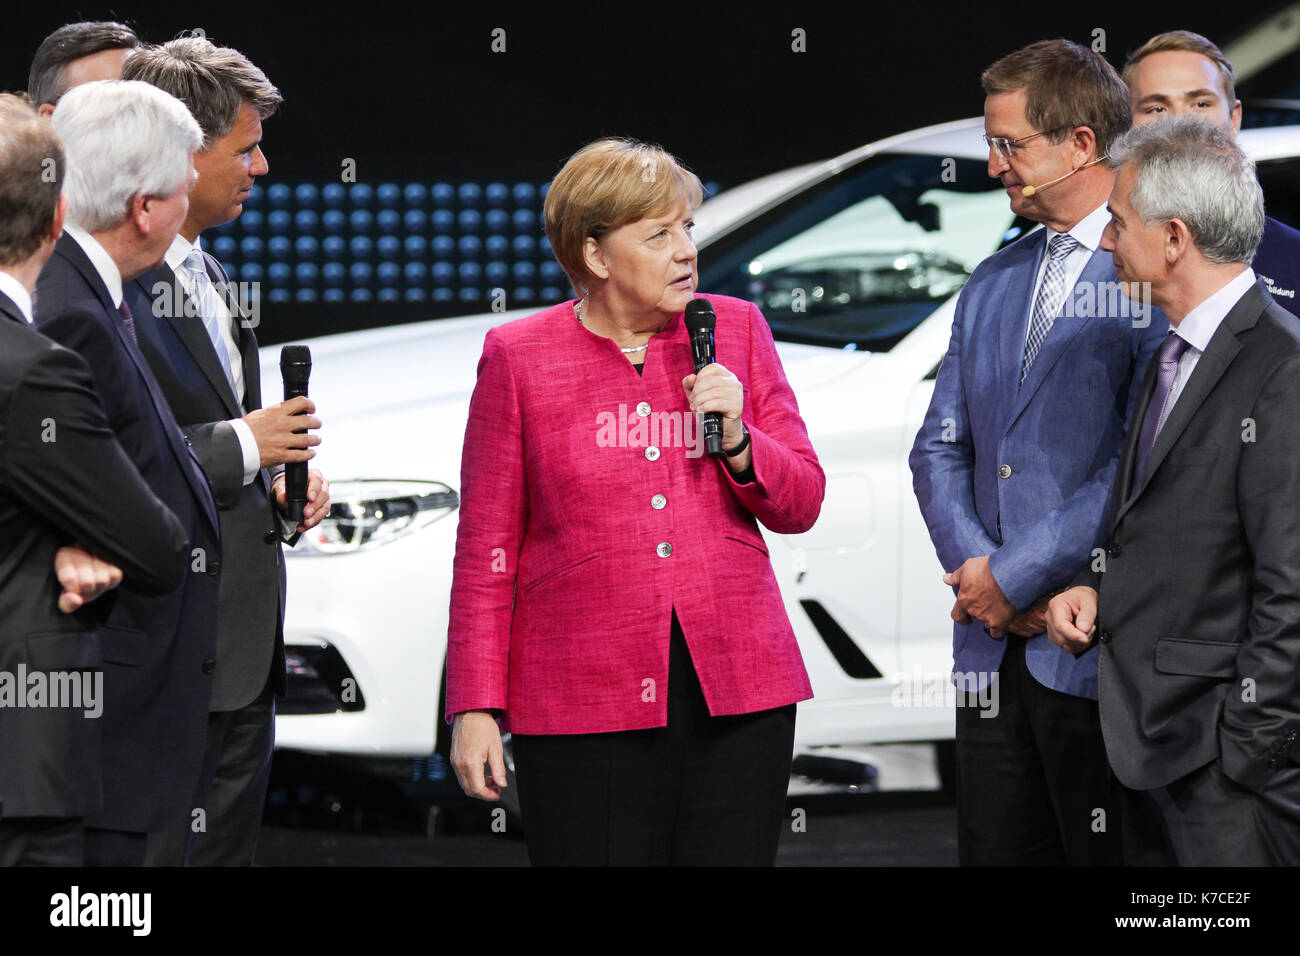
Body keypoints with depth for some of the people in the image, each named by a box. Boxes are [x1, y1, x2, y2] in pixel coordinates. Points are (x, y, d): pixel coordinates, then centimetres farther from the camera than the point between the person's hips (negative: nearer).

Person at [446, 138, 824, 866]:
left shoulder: (738, 329, 9)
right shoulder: (519, 357, 1)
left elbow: (801, 504, 11)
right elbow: (488, 546, 2)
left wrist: (738, 441, -9)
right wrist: (475, 705, -1)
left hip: (737, 691, 3)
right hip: (585, 707, -2)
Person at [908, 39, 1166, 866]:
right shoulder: (993, 285, 16)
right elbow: (940, 448, 16)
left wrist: (1016, 575, -13)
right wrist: (973, 566, -3)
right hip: (996, 645, 7)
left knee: (1105, 857, -3)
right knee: (994, 852, 9)